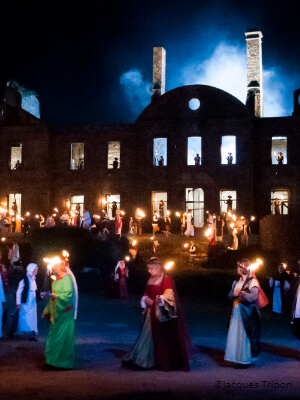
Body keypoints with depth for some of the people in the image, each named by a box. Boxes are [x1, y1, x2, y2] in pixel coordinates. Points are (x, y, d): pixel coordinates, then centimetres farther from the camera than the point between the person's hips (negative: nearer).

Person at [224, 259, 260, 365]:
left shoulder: (252, 281, -8)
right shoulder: (237, 282, 15)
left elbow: (254, 296, -21)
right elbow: (230, 294, 16)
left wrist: (241, 293, -13)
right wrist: (234, 294, -7)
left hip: (246, 313, -7)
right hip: (236, 311, 7)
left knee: (245, 335, -2)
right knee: (235, 335, 8)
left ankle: (246, 359, 8)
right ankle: (237, 358, 17)